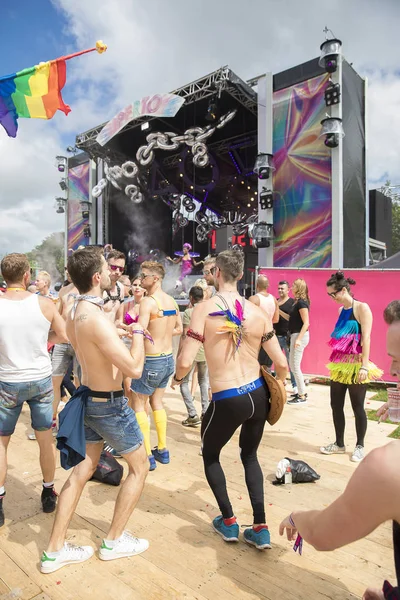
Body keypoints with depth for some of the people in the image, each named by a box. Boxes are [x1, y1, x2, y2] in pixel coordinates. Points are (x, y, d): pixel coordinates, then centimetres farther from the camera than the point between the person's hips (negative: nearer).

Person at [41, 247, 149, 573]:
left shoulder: (75, 312, 1)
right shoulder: (96, 318, -30)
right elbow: (134, 368, -30)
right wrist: (138, 329, -16)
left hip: (89, 398, 9)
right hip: (109, 403, -8)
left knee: (84, 468, 18)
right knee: (139, 466, 12)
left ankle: (55, 549, 27)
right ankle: (114, 540, 26)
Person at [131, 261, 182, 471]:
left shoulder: (148, 301, -18)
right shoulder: (172, 301, 6)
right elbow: (179, 329, 15)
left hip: (152, 360, -8)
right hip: (169, 359, 8)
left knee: (139, 404, 7)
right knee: (157, 402, 21)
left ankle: (148, 456, 10)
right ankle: (162, 450, 28)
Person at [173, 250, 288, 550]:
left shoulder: (204, 309, -13)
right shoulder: (258, 313, -3)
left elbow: (186, 361, -18)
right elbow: (282, 364, 0)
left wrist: (177, 379, 5)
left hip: (227, 401, -4)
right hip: (259, 395, 4)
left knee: (210, 455, 25)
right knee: (250, 456, 27)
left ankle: (229, 522, 33)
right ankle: (260, 528, 27)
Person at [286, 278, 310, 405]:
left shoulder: (301, 302, -16)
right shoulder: (299, 302, 12)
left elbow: (306, 323, -21)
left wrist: (298, 339, -27)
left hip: (299, 335, -10)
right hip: (296, 335, 10)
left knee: (295, 366, -4)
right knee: (292, 364, 16)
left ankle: (302, 396, 4)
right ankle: (301, 391, 25)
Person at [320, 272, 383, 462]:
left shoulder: (362, 308, -11)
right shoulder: (341, 310, 10)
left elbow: (366, 338, -17)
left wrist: (365, 365, -21)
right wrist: (336, 361, 13)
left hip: (356, 365, -7)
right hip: (339, 365, 7)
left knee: (357, 407, 5)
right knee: (336, 405, 11)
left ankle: (359, 446, 23)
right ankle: (339, 444, 26)